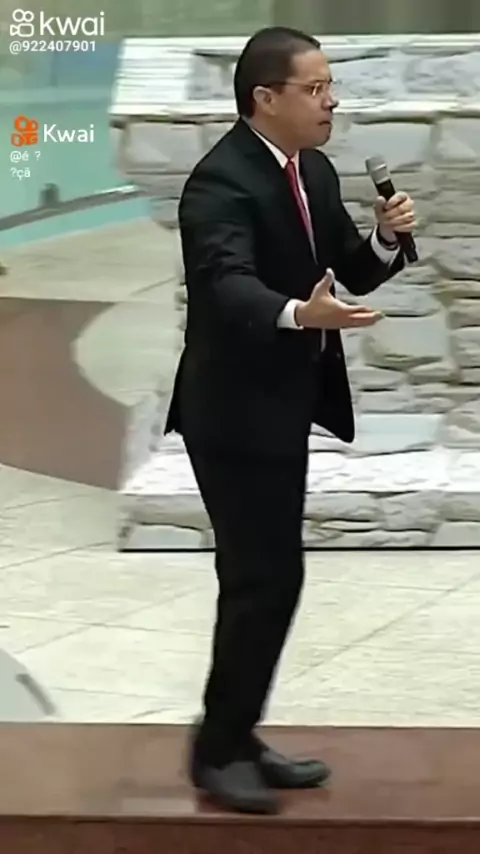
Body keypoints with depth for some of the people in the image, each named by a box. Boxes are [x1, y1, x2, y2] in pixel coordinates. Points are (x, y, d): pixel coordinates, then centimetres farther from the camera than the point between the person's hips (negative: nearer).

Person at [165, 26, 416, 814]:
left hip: (281, 408, 9)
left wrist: (386, 237, -11)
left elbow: (354, 273, 10)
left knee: (267, 578, 14)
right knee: (265, 578, -7)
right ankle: (217, 751, 5)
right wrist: (302, 314, -53)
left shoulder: (314, 172, 8)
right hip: (236, 414, -9)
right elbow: (229, 285, -35)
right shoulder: (221, 182, -20)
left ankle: (236, 739, 24)